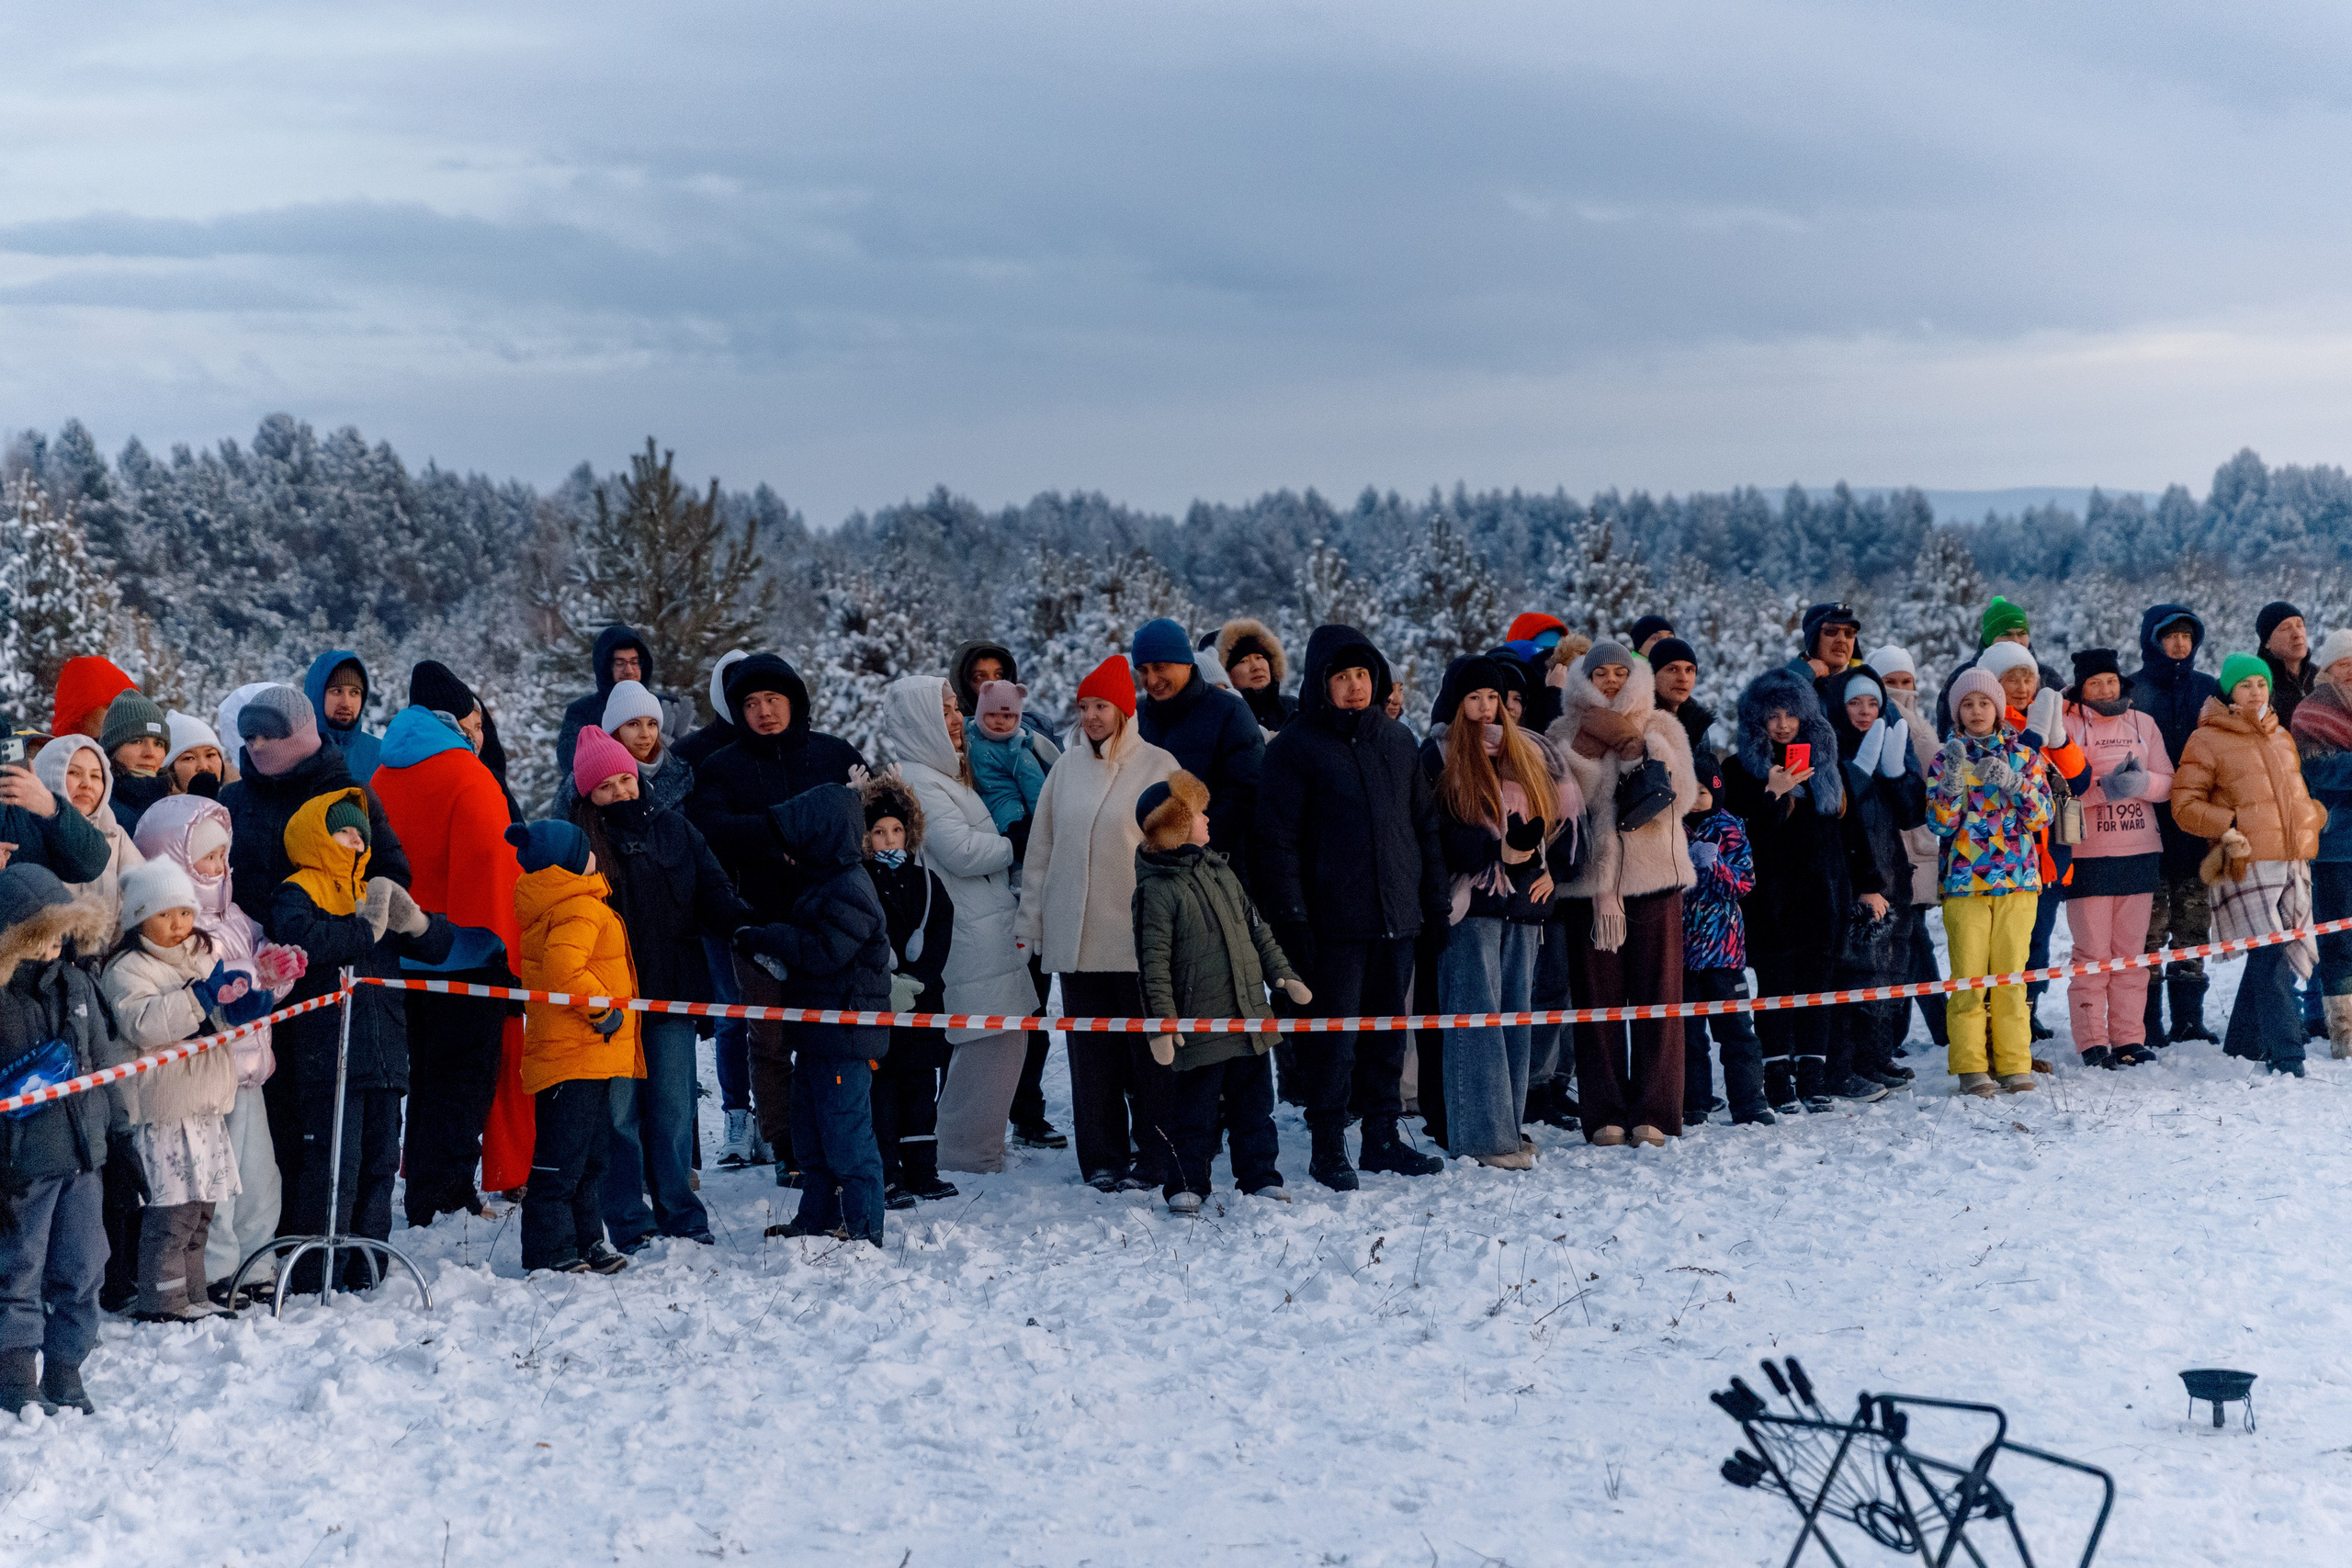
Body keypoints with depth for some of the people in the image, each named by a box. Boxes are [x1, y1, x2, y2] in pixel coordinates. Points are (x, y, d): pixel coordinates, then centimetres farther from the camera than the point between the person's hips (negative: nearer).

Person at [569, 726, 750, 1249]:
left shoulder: (673, 828, 9)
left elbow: (713, 891, 8)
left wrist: (743, 928, -12)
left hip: (672, 990, 2)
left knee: (674, 1109, 6)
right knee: (620, 1112, 2)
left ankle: (679, 1213, 17)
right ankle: (628, 1222, 11)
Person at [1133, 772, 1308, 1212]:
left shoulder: (1219, 871, 12)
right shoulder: (1155, 889, -12)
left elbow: (1256, 928, 20)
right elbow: (1153, 964, -14)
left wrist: (1282, 976, 14)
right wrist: (1161, 1026, -17)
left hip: (1248, 1019, 7)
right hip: (1197, 1024, -7)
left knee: (1254, 1105, 14)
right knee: (1194, 1111, 2)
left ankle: (1261, 1179, 24)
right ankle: (1186, 1186, 14)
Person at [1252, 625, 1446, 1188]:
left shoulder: (1398, 741, 12)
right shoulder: (1294, 748, -5)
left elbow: (1425, 822, 17)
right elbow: (1277, 839, -8)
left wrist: (1435, 898, 11)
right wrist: (1290, 918, -14)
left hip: (1397, 915, 5)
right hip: (1333, 923, -5)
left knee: (1388, 1030, 12)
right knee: (1333, 1034, -2)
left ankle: (1383, 1137, 22)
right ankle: (1328, 1147, 7)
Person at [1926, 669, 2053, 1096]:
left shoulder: (2022, 754, 10)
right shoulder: (1946, 758, 7)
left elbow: (2041, 816, 1)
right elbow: (1941, 822, -3)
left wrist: (2012, 782, -14)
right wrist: (1953, 777, -17)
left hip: (2017, 880, 1)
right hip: (1965, 881, -1)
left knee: (2011, 975, 1)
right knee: (1968, 976, -4)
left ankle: (2015, 1065, 7)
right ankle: (1970, 1069, -1)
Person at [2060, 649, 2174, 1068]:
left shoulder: (2143, 724, 11)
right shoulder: (2068, 726, 0)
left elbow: (2168, 783, 7)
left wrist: (2142, 782, -14)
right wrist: (2103, 787, -22)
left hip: (2140, 852, 4)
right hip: (2088, 854, -4)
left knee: (2132, 951, 7)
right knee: (2092, 951, -4)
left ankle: (2129, 1038, 12)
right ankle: (2092, 1043, 1)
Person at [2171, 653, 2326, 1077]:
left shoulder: (2282, 737, 19)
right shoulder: (2207, 741, -2)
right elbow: (2185, 805, -4)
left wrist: (2311, 818, 17)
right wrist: (2230, 827, -15)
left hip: (2293, 861, 7)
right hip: (2246, 866, -7)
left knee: (2275, 958, 8)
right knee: (2270, 958, -15)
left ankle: (2243, 1046, 21)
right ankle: (2287, 1059, -16)